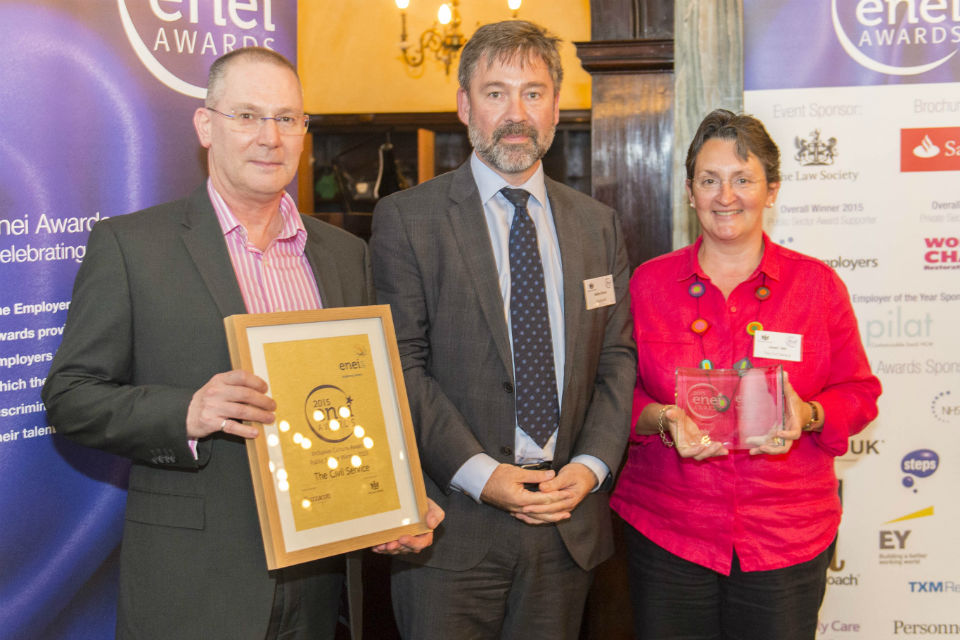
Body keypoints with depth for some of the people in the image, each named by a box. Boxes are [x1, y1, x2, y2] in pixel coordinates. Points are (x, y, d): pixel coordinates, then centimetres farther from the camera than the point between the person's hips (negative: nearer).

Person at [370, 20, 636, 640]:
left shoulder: (599, 224, 10)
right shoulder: (407, 218, -3)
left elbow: (617, 357, 8)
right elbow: (402, 365, -8)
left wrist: (591, 464, -6)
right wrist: (479, 474, -15)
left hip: (569, 522, 4)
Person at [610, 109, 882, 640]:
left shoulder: (817, 283, 3)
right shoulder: (648, 282, 3)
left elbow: (858, 393, 5)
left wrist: (807, 416, -16)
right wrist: (661, 420, -15)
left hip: (786, 540, 0)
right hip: (667, 533, 0)